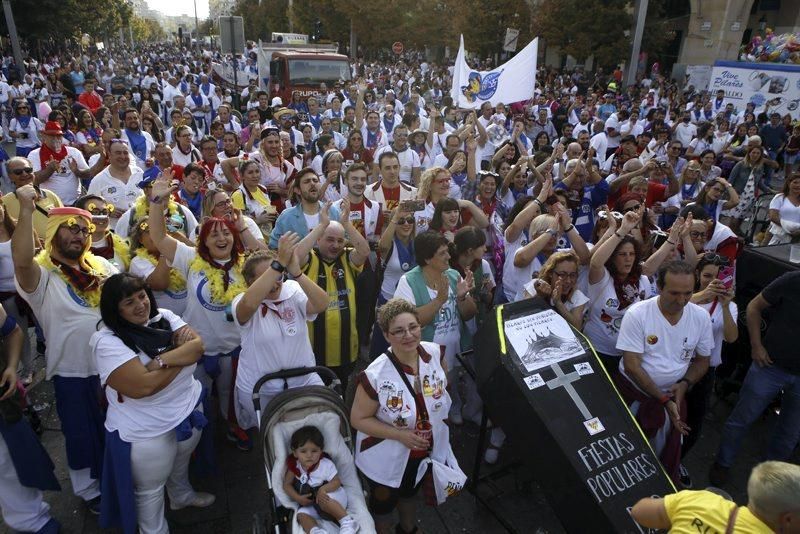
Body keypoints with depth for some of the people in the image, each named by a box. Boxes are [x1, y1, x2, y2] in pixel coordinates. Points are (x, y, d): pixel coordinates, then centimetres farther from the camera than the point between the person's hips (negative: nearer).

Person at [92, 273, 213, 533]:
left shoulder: (165, 317, -3)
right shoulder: (106, 341, -22)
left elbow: (198, 346, -14)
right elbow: (142, 387, -32)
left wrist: (161, 360, -29)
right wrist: (183, 355, -21)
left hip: (190, 409, 6)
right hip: (147, 430, -6)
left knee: (181, 462, 32)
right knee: (150, 490, 16)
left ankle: (182, 495, 60)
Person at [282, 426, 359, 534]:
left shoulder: (326, 465, -15)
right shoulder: (295, 466, -9)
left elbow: (337, 482, -14)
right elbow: (287, 484, -3)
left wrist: (323, 489, -33)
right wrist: (298, 498, -18)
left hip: (333, 496, -4)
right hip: (311, 502, 4)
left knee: (323, 501, -34)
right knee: (301, 514, -21)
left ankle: (347, 522, -28)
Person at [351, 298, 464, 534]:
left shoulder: (435, 353, -20)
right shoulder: (375, 375, -33)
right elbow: (359, 419, -21)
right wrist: (399, 435, -29)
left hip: (428, 451, 5)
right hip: (387, 459, -4)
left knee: (409, 494, 35)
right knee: (383, 504, 26)